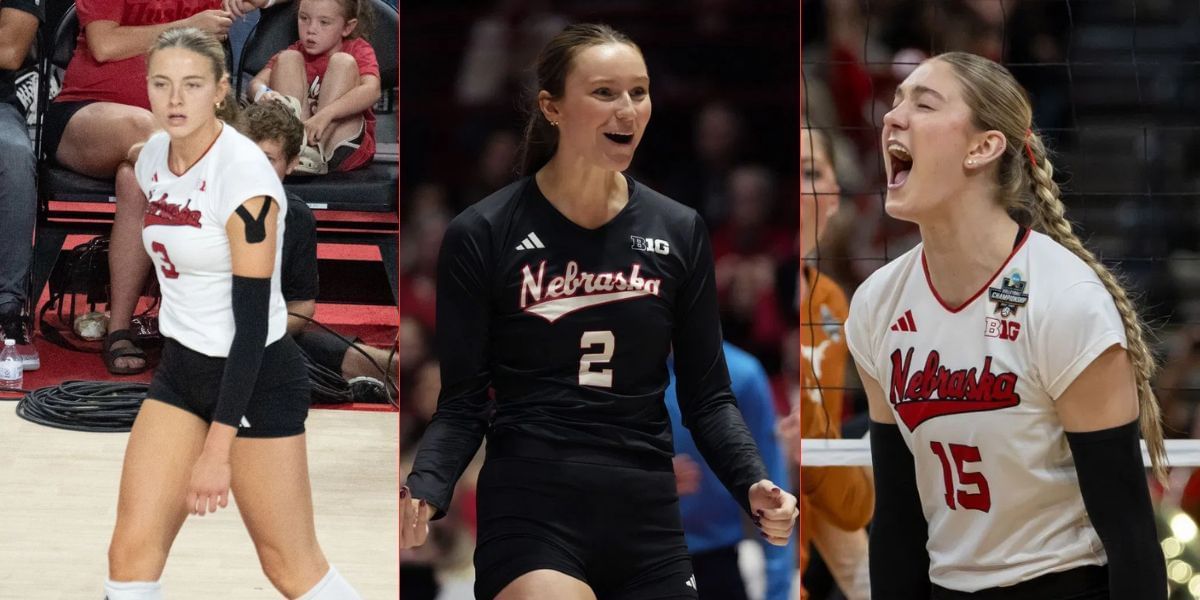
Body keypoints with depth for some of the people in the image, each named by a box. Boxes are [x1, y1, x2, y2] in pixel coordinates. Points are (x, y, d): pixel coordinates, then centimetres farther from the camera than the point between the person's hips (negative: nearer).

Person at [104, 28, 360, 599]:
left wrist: (218, 449, -28)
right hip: (181, 369, 7)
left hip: (256, 377, -7)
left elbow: (252, 321, -25)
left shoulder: (244, 175, -23)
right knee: (131, 552, -3)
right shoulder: (153, 158, 1)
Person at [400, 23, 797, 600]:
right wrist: (424, 491, -20)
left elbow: (707, 396, 10)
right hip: (530, 509, -4)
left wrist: (753, 485, -8)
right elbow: (462, 404, -1)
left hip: (647, 517, 4)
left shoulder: (679, 232, 7)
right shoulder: (482, 236, -3)